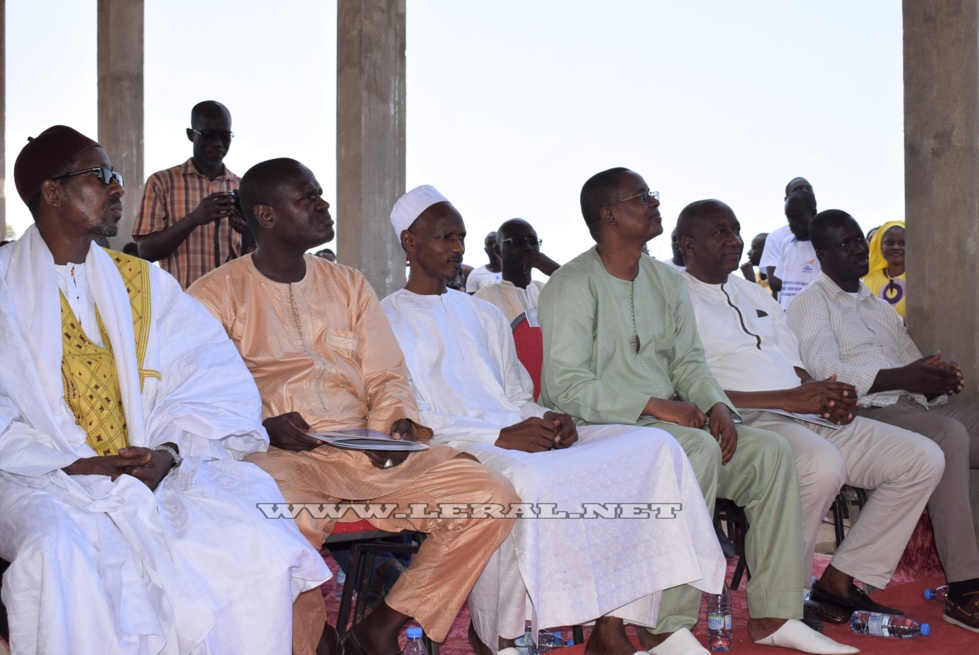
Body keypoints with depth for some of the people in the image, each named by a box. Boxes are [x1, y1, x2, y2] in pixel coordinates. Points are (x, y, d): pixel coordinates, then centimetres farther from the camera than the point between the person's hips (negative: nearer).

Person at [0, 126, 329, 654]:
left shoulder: (140, 282, 16)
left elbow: (214, 376, 6)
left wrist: (168, 451, -11)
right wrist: (75, 464, -16)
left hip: (151, 473, 3)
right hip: (46, 478, -2)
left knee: (259, 544, -22)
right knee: (59, 557, -36)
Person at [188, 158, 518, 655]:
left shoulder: (349, 285, 21)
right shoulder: (217, 294, 6)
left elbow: (386, 377, 17)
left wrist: (398, 422, -5)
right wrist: (263, 427, -20)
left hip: (365, 452, 5)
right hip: (278, 459, -4)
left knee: (492, 498, -14)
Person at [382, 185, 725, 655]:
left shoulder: (485, 315, 28)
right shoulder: (389, 319, 7)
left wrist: (549, 421, 1)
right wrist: (499, 437, -18)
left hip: (520, 437, 7)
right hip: (455, 449, -7)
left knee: (655, 448, -13)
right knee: (524, 480, -41)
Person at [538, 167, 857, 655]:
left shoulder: (666, 281, 16)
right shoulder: (573, 285, -8)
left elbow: (688, 359, 16)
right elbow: (564, 385, -17)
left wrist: (715, 404, -6)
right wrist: (653, 405, -22)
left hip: (669, 423, 8)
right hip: (597, 430, -8)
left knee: (771, 451, -9)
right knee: (697, 447, -33)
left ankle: (773, 615, -3)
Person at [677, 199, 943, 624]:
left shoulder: (754, 293, 25)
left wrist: (831, 397, -2)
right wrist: (787, 399, -20)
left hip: (809, 416, 9)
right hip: (747, 424, -8)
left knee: (923, 458, -2)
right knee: (822, 465, -38)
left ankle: (841, 579, 1)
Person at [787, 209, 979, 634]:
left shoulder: (879, 307, 30)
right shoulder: (812, 304, 6)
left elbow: (916, 366, 24)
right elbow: (825, 373, -11)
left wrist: (937, 377, -1)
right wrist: (903, 378, -19)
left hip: (917, 406, 7)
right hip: (865, 413, -7)